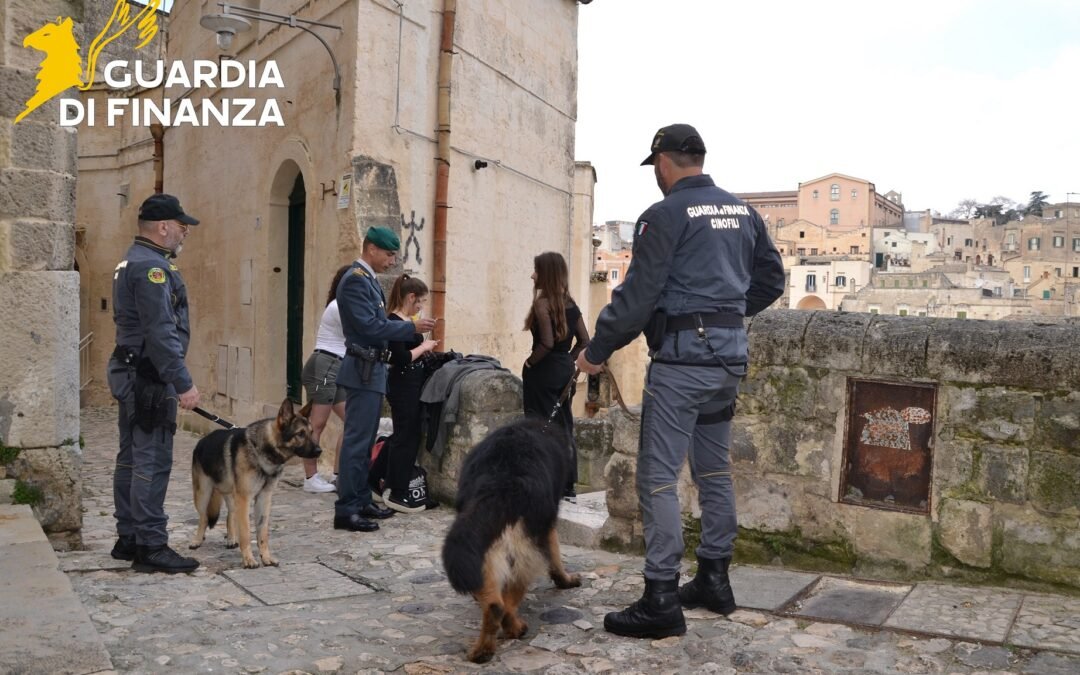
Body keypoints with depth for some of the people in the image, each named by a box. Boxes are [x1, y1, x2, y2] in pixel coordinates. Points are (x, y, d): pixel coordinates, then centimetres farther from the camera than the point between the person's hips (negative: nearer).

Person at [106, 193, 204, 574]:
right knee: (153, 461, -8)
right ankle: (151, 546, -4)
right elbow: (161, 332, -23)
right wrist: (183, 383, -21)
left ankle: (128, 538, 22)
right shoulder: (151, 266, -16)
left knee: (131, 458, 14)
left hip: (132, 376, 11)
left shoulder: (133, 262, 18)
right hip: (150, 378, -11)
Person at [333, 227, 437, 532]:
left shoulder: (368, 279, 16)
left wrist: (408, 327, 11)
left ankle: (361, 501, 23)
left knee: (364, 440, 15)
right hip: (363, 371, -10)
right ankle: (346, 510, -2)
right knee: (357, 441, -7)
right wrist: (412, 327, -18)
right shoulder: (355, 280, -15)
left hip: (372, 370, 10)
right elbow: (369, 327, -22)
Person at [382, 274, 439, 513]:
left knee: (411, 437, 14)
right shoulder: (394, 322, -16)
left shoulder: (406, 321, 13)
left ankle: (398, 487, 23)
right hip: (403, 386, -10)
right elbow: (400, 358, -23)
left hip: (413, 385, 10)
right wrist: (423, 347, -10)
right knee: (404, 438, -4)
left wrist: (424, 348, 6)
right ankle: (396, 493, 4)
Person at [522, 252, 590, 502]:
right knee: (564, 427, 12)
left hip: (543, 372, -7)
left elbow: (547, 343, -22)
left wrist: (529, 362, -9)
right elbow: (584, 341, 8)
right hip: (565, 371, 7)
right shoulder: (570, 304, 8)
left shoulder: (542, 303, -13)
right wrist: (567, 360, 13)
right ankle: (568, 487, 17)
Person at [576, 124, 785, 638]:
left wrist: (597, 350, -6)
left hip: (681, 358, -8)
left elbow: (637, 293, -14)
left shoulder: (665, 216, -10)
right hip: (730, 355, 8)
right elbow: (771, 276, 19)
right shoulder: (742, 211, 13)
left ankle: (661, 600, -2)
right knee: (715, 470, 17)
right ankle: (714, 580, 26)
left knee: (658, 477, -4)